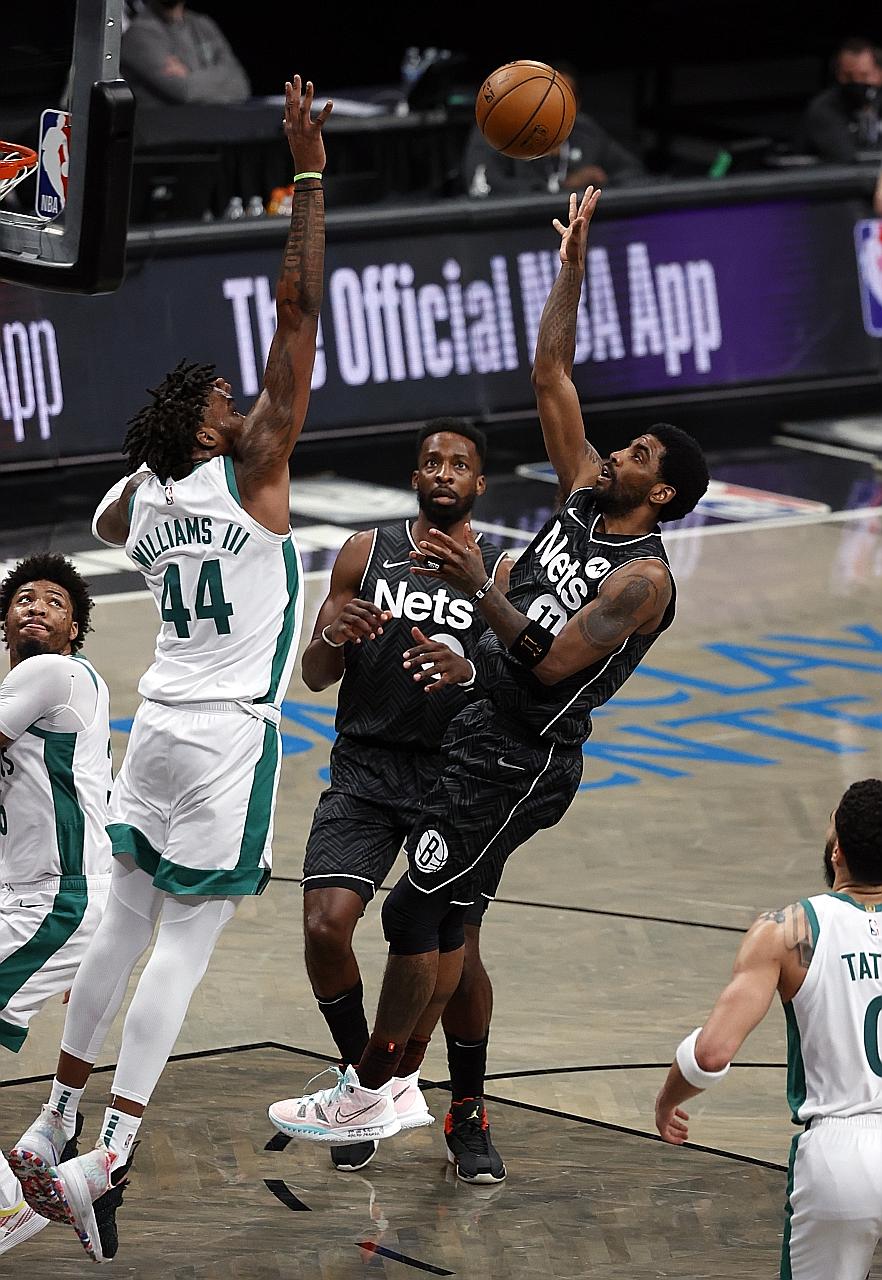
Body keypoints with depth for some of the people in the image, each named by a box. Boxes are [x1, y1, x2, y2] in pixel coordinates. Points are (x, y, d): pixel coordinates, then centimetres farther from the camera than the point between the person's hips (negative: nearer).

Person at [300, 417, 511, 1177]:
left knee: (458, 952, -5)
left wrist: (468, 675, -25)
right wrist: (332, 635, -16)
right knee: (325, 925, -17)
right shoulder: (367, 554, 5)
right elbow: (316, 678, 6)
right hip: (365, 773, 1)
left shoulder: (501, 573, 1)